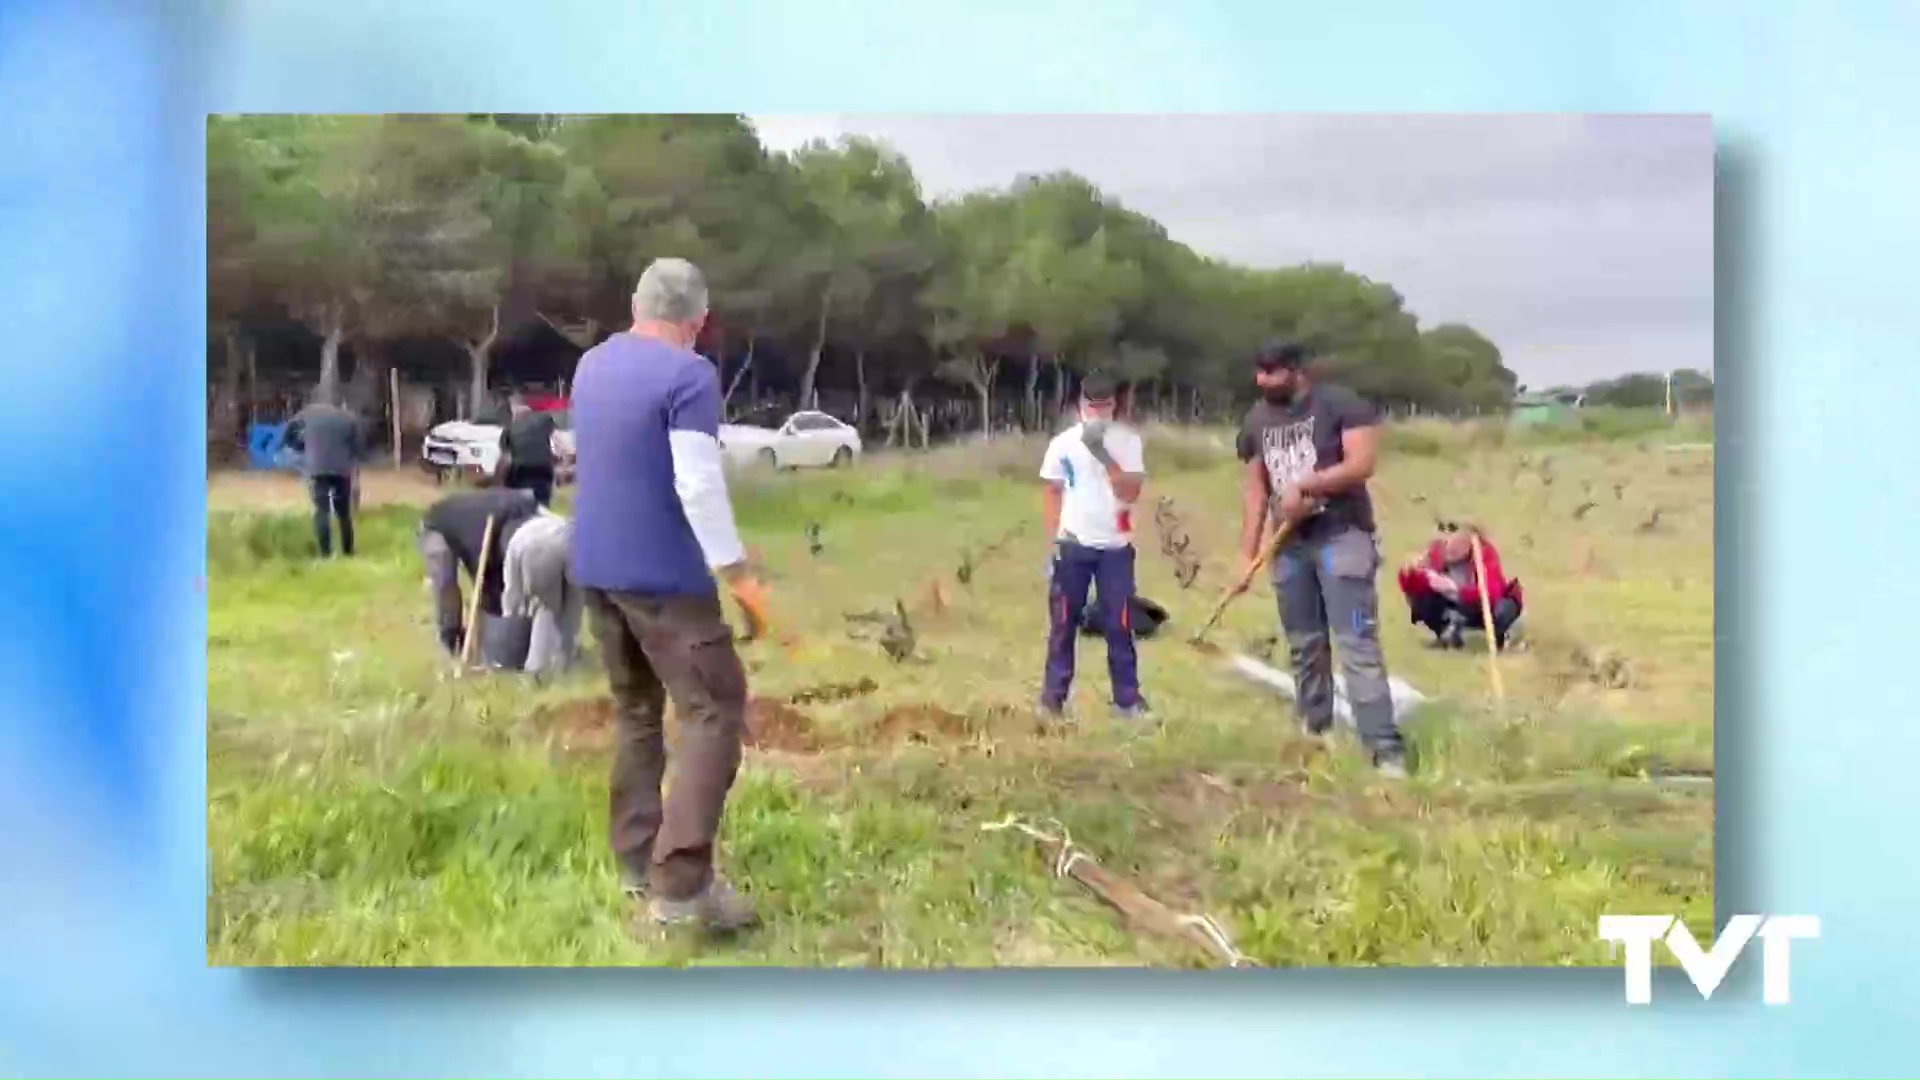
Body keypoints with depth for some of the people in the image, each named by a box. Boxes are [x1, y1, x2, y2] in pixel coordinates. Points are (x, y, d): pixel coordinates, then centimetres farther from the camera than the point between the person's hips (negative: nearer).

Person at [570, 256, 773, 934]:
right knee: (713, 712, -6)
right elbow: (699, 485, -20)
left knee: (635, 711, 17)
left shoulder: (590, 365, 11)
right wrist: (739, 575, -16)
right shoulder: (689, 374, -14)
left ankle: (637, 861, 20)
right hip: (662, 575, -8)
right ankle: (680, 884, -14)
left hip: (595, 568, 8)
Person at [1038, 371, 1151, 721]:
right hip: (1072, 546, 0)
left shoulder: (1128, 441, 0)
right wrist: (1053, 541, 0)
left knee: (1119, 625, 3)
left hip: (1116, 546, 0)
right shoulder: (1063, 443, 2)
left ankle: (1127, 698, 8)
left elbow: (1131, 493, -10)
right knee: (1063, 623, 5)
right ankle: (1053, 696, 11)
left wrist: (1104, 456, -19)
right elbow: (1053, 494, 7)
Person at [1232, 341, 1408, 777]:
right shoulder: (1256, 421, 10)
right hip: (1289, 544, 6)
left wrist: (1303, 485, -19)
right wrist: (1248, 553, 7)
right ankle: (1314, 733, 23)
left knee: (1357, 645, -12)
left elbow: (1361, 464, -16)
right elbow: (1254, 489, 12)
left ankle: (1385, 748, -12)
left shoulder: (1340, 404, -7)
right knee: (1304, 646, 12)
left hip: (1341, 537, -6)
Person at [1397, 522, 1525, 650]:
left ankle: (1498, 636, 0)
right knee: (1418, 597, -23)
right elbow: (1410, 587, -17)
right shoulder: (1437, 550, -19)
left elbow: (1492, 594, -41)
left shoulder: (1485, 552, -27)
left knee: (1505, 608, -37)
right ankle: (1449, 634, 4)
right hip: (1453, 606, 3)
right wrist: (1409, 572, -39)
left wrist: (1455, 588, -52)